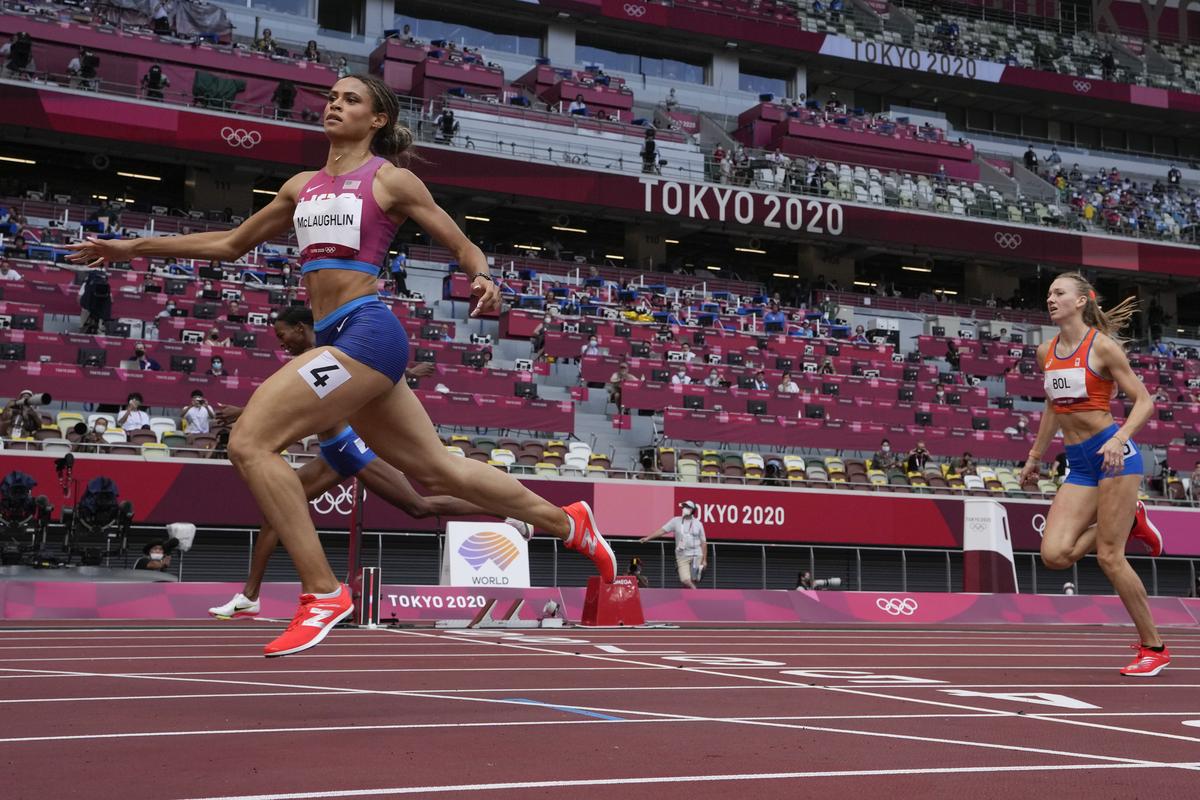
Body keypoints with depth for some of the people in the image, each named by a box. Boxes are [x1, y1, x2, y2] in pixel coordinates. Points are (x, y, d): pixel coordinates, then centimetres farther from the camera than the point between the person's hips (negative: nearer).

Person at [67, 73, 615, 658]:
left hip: (366, 331, -8)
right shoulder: (302, 186, 21)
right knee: (438, 471, 13)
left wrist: (484, 278, -17)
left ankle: (322, 595, -14)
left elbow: (462, 245, 6)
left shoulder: (389, 179, 3)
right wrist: (131, 247, 25)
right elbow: (231, 243, 27)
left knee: (249, 441, -17)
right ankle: (567, 523, 29)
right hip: (338, 339, 8)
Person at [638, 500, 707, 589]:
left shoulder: (698, 524, 6)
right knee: (685, 580, -15)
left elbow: (703, 542, 8)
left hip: (696, 555, 0)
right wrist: (648, 538, -8)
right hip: (682, 556, 0)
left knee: (693, 581, -2)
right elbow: (662, 530, 1)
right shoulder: (676, 521, 5)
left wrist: (704, 559, 4)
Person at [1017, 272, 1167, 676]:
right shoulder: (1045, 352, 11)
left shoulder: (1102, 346, -7)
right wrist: (1035, 456, 27)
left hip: (1113, 455, -6)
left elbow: (1144, 401, -8)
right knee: (1054, 554, -9)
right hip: (1079, 464, 6)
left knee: (1109, 556, -8)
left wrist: (1120, 438, -24)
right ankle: (1129, 523, 17)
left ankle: (1154, 647, 8)